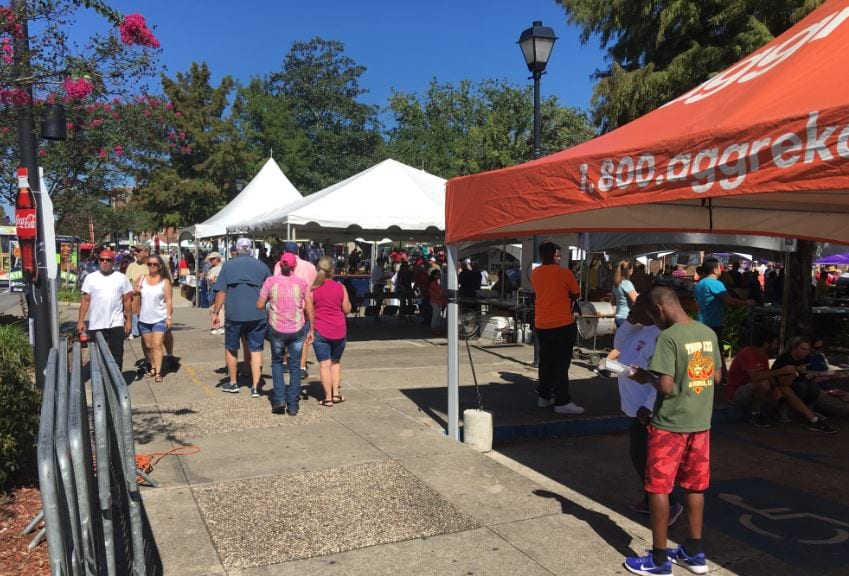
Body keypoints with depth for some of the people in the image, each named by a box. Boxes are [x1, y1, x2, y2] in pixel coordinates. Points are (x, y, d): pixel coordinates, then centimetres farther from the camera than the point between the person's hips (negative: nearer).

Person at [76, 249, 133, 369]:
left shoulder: (121, 278, 3)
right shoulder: (90, 278, 5)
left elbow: (127, 300, 4)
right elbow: (85, 300, 4)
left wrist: (129, 320, -1)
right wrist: (81, 321, -3)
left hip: (116, 324, -1)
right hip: (96, 325, 1)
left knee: (117, 355, 2)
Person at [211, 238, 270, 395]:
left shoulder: (228, 265, 2)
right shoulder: (262, 266, 5)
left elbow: (221, 292, -3)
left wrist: (216, 313, 3)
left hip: (234, 315, -1)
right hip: (257, 315, 1)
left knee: (231, 348, 17)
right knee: (256, 349, 6)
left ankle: (233, 383, 27)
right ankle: (255, 387, 1)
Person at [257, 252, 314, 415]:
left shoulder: (270, 281, -4)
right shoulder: (302, 283, -2)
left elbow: (259, 306, -3)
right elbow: (310, 309, -3)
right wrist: (311, 330, 5)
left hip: (277, 330, 0)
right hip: (297, 330, 0)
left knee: (277, 362, 21)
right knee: (294, 366, 13)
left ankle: (279, 399, 9)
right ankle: (293, 405, 14)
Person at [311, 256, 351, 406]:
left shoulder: (313, 289, -5)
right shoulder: (340, 288, -1)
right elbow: (347, 310, 3)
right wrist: (348, 302, 22)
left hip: (320, 330, -2)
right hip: (339, 330, 2)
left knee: (324, 364, 3)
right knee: (336, 362, 19)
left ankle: (328, 397, 3)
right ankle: (336, 393, 14)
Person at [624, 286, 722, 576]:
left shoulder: (668, 337, -19)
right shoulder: (709, 333, 4)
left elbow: (666, 387, -23)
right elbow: (717, 378, 12)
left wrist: (645, 376, -5)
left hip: (670, 424, -7)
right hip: (701, 422, 7)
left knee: (659, 487, 5)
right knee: (694, 486, 17)